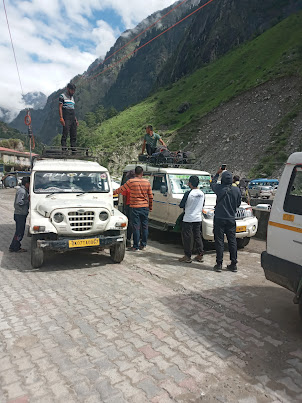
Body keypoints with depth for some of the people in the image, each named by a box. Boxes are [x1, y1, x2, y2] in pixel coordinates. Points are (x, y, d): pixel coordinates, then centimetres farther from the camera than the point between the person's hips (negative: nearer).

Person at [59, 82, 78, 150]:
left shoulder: (72, 97, 22)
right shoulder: (62, 96, 1)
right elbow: (60, 107, -5)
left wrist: (76, 119, 17)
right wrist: (61, 118, -16)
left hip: (73, 119, 7)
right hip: (66, 118, -7)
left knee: (74, 135, 4)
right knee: (65, 134, -12)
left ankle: (74, 150, 6)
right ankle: (63, 149, -12)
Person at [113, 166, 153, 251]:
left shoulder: (131, 182, -8)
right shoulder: (147, 182, 4)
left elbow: (121, 189, 2)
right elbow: (151, 196, 9)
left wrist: (113, 193, 19)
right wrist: (150, 206, 20)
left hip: (135, 207, -4)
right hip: (145, 207, 4)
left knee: (136, 227, 0)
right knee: (145, 226, 11)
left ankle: (136, 246, 4)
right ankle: (143, 245, 19)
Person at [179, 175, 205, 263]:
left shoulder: (188, 193, -16)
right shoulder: (202, 194, 2)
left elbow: (181, 205, -9)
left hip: (188, 219, -6)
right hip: (198, 218, 6)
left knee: (187, 237, 3)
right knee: (197, 236, 15)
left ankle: (187, 256, 8)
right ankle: (200, 255, 18)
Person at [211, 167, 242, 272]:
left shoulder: (219, 188, -10)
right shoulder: (236, 190, -3)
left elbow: (212, 183, 13)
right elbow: (238, 204, 9)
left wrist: (218, 173, 23)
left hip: (219, 219, -3)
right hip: (231, 219, 3)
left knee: (219, 241, 3)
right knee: (232, 241, 9)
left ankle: (219, 264, 5)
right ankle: (233, 264, 14)